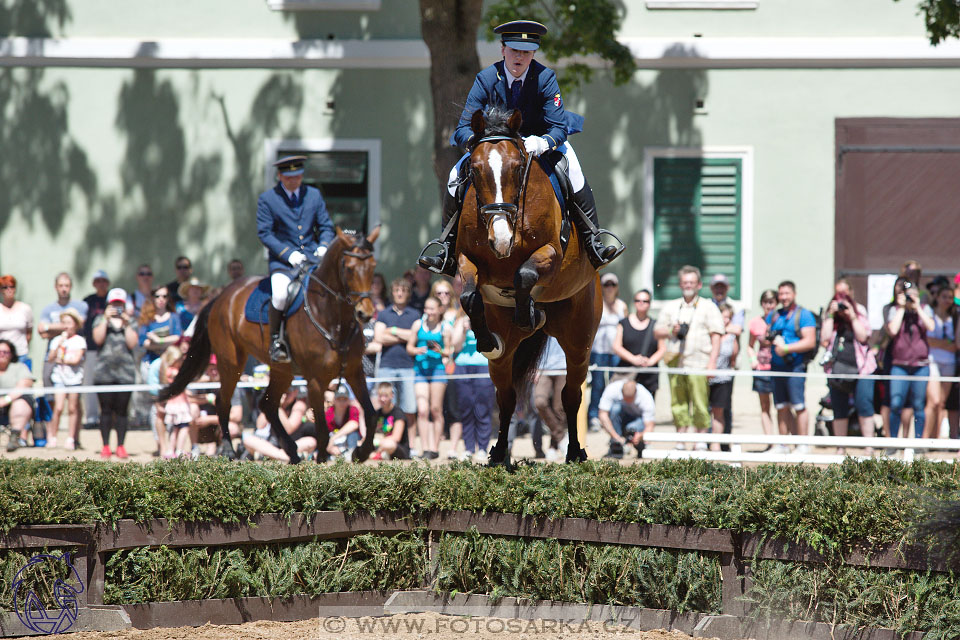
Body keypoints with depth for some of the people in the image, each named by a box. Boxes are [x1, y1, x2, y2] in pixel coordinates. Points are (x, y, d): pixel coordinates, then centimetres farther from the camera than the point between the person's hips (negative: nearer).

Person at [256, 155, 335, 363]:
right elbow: (264, 233, -3)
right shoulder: (267, 199, 2)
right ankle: (275, 341, -14)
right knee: (280, 293, -31)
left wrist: (323, 247, -6)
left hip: (313, 258, 3)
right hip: (283, 261, -3)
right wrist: (289, 254, -15)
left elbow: (326, 227, 15)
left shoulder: (314, 195, 13)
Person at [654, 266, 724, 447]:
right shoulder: (671, 307, 20)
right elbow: (657, 332, 21)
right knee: (678, 402, 1)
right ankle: (680, 442, 5)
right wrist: (672, 331, -1)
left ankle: (701, 441, -6)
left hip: (698, 362, -4)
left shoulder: (708, 307, 9)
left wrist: (712, 361, -8)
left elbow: (716, 336, 3)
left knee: (700, 403, -9)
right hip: (676, 362, 4)